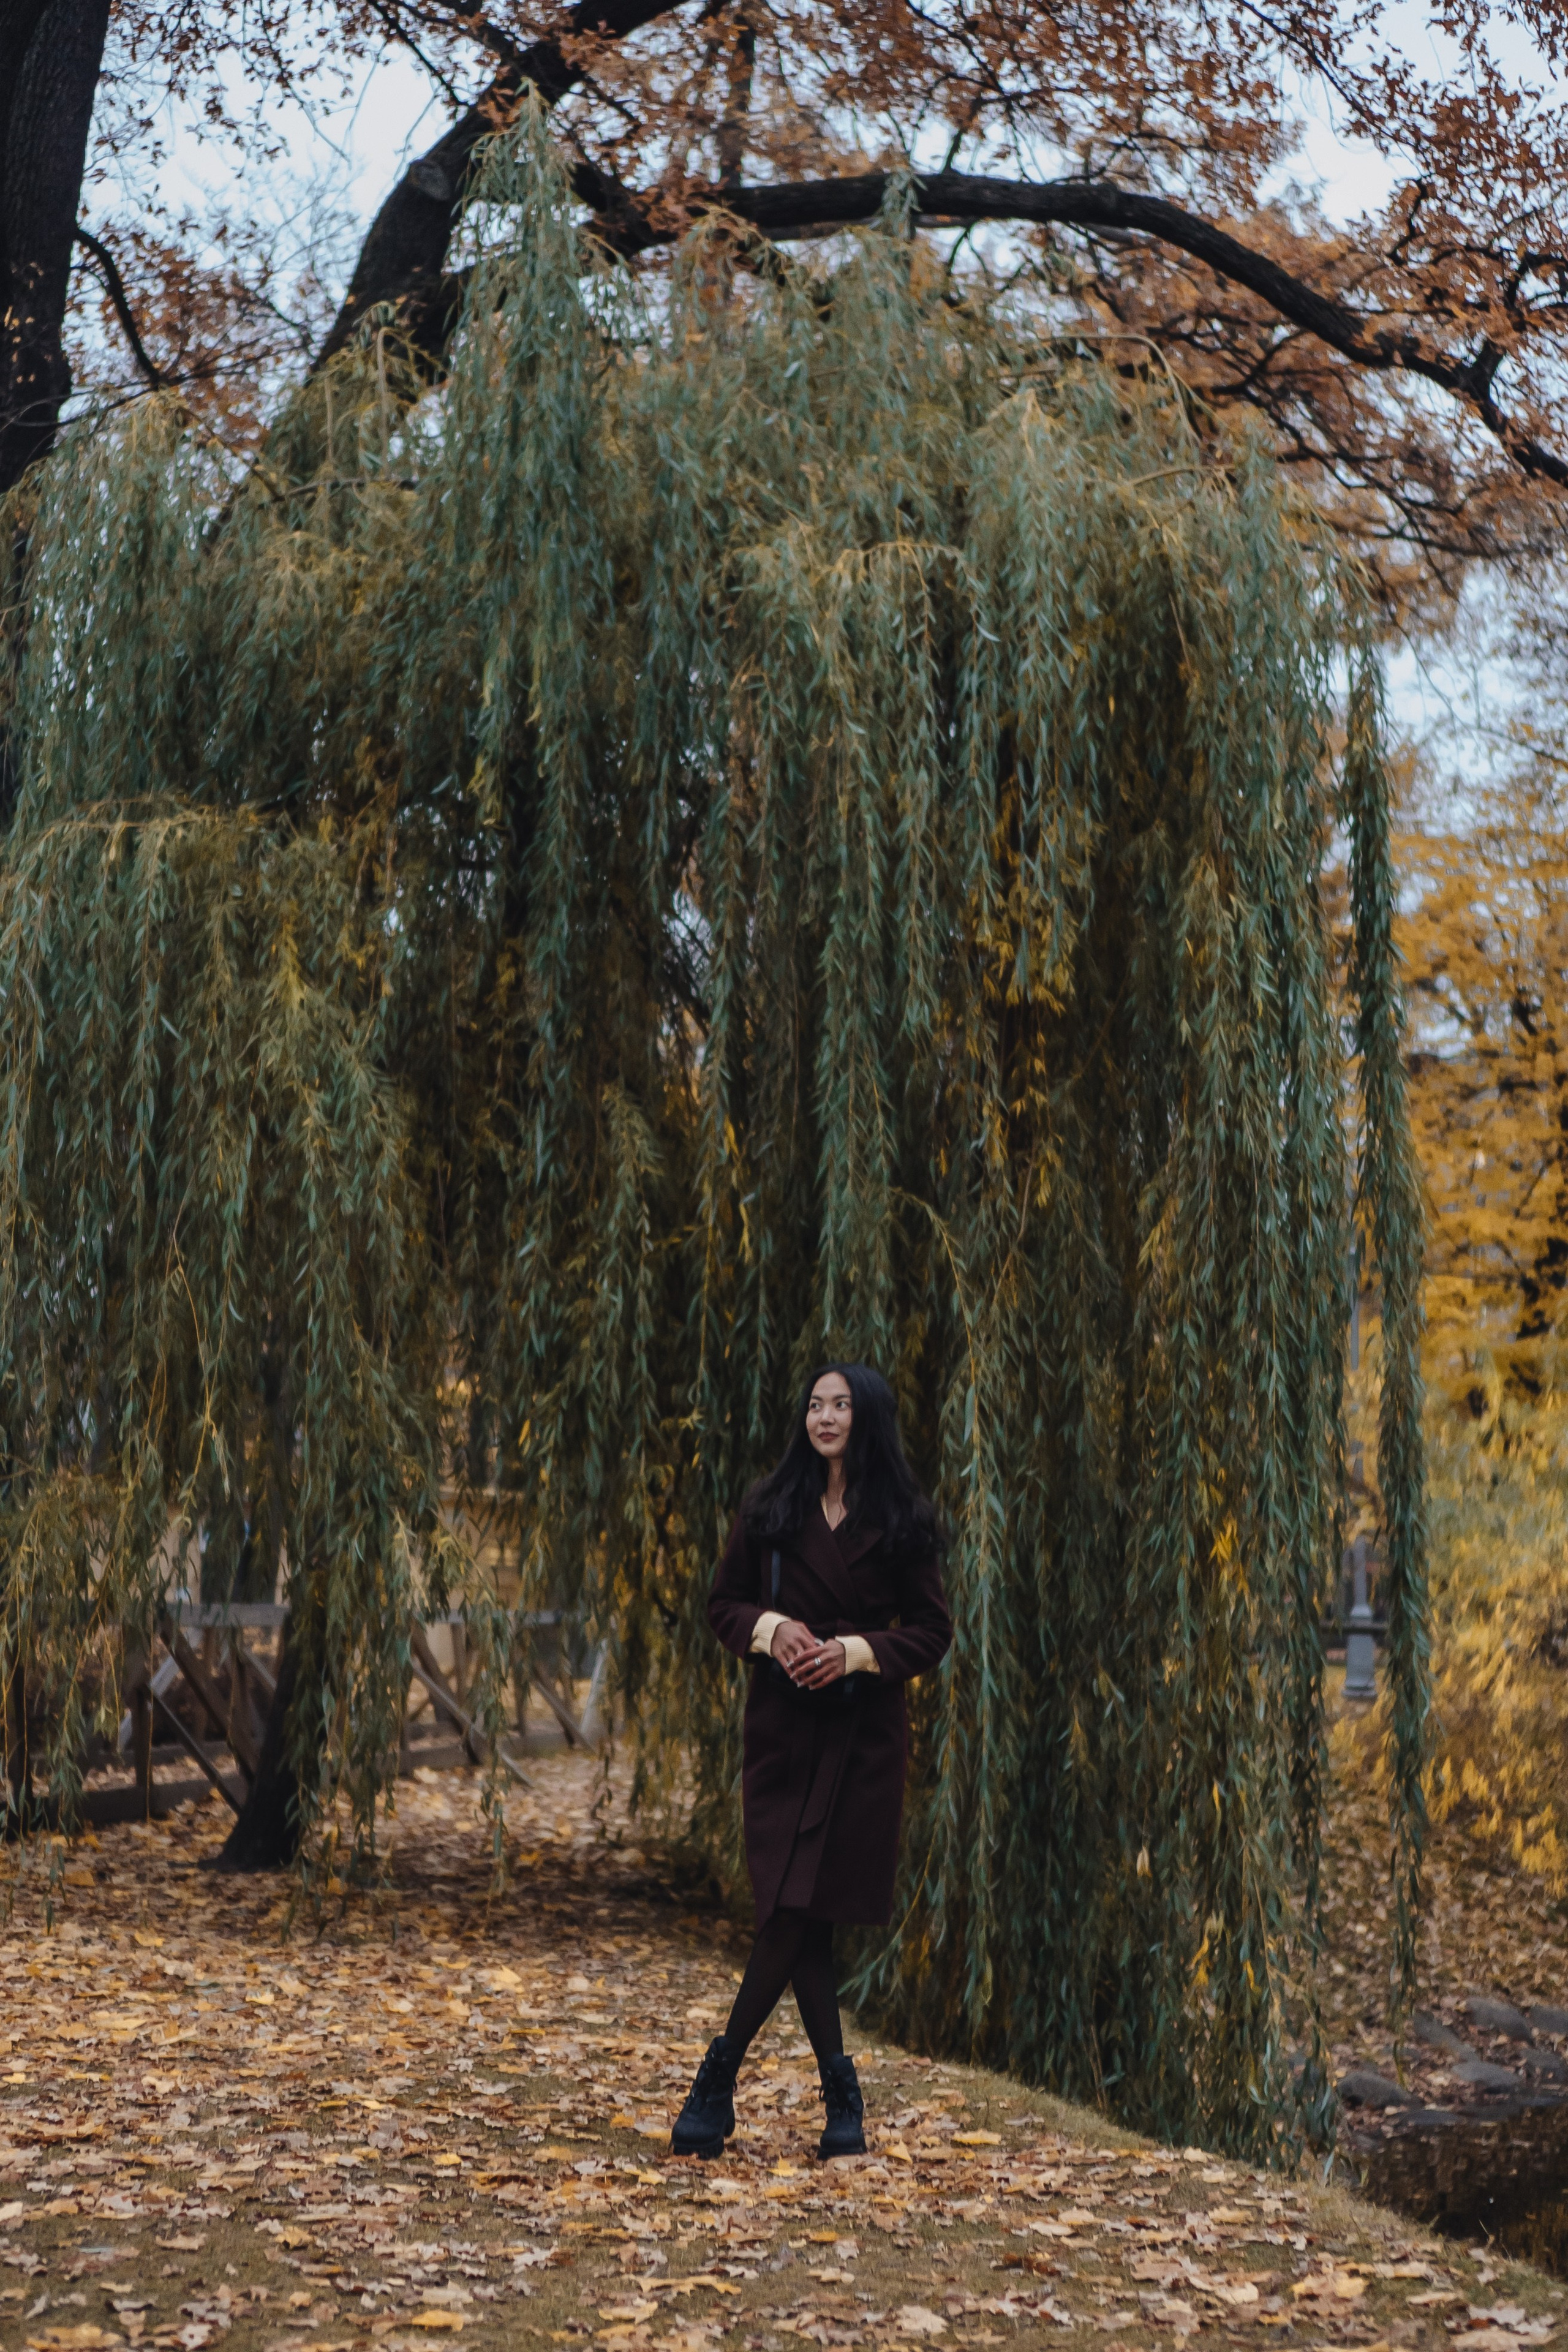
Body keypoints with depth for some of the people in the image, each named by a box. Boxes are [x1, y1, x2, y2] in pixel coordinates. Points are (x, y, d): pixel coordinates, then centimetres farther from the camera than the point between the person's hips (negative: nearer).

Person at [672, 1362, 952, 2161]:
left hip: (861, 1735, -2)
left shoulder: (903, 1522, 2)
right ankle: (839, 2092, 12)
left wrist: (856, 1651, -13)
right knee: (795, 1911, -2)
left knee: (798, 1907, -6)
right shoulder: (771, 1508, 7)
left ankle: (720, 2077, 5)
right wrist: (770, 1628, -10)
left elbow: (931, 1632, 2)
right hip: (783, 1728, 2)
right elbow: (724, 1605, 11)